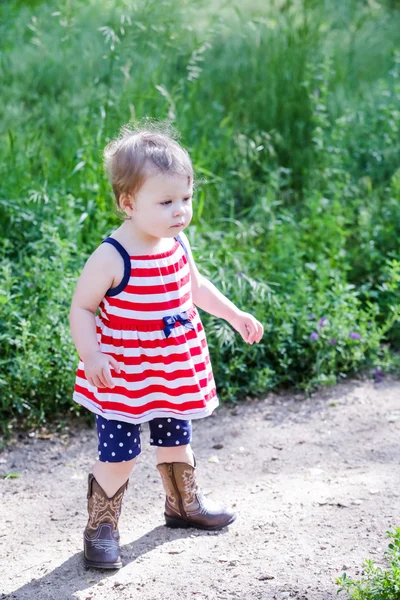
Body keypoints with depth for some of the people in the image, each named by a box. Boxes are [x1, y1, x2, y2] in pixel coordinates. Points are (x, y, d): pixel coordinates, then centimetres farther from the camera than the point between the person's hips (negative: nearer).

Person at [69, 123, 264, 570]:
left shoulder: (177, 244, -2)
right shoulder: (111, 259, -23)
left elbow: (194, 285, 18)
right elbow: (81, 307, -16)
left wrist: (233, 314, 18)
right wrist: (90, 355, -29)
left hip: (176, 373, 7)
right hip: (124, 378, -6)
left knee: (176, 442, 24)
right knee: (118, 457, -1)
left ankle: (183, 505, 46)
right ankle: (101, 529, 17)